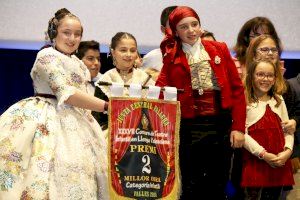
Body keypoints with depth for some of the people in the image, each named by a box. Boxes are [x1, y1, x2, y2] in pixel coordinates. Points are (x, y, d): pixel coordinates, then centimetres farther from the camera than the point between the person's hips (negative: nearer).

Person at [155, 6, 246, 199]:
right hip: (188, 127, -1)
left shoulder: (220, 49, 7)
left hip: (220, 125, 1)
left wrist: (238, 126, -1)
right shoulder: (172, 58, 4)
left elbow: (237, 88, 4)